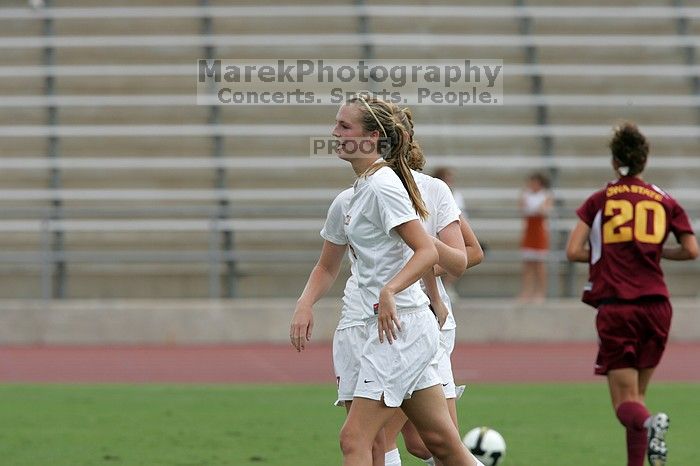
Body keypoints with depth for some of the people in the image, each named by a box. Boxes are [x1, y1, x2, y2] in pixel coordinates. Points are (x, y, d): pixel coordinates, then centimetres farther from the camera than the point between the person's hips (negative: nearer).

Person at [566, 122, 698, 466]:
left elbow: (574, 252, -3)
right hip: (656, 306, 3)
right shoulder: (665, 202, 7)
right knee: (637, 394, 18)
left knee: (626, 404, -1)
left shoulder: (600, 200, 2)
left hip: (615, 308, -2)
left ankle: (648, 424, -35)